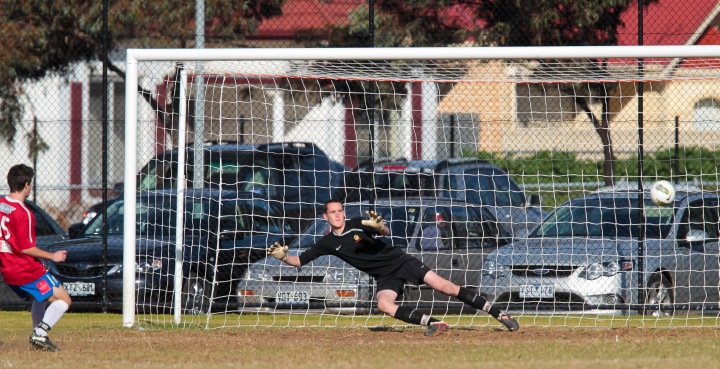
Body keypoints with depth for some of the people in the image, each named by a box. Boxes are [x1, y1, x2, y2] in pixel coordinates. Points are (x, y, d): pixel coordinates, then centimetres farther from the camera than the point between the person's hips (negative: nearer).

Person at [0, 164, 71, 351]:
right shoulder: (23, 213, -20)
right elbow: (26, 248, -21)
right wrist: (52, 256, -10)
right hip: (27, 271, -8)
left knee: (41, 297, 31)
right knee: (63, 299, -1)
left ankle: (38, 335, 26)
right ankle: (40, 334, -15)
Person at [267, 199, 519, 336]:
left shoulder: (357, 224, -6)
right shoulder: (327, 243, 2)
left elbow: (386, 232, -20)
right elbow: (299, 262, 4)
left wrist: (379, 226, -43)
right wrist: (282, 257, -16)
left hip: (399, 260, -3)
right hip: (384, 277, 3)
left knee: (445, 287, -12)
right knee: (384, 305, -31)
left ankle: (500, 315, -11)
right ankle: (432, 323, -29)